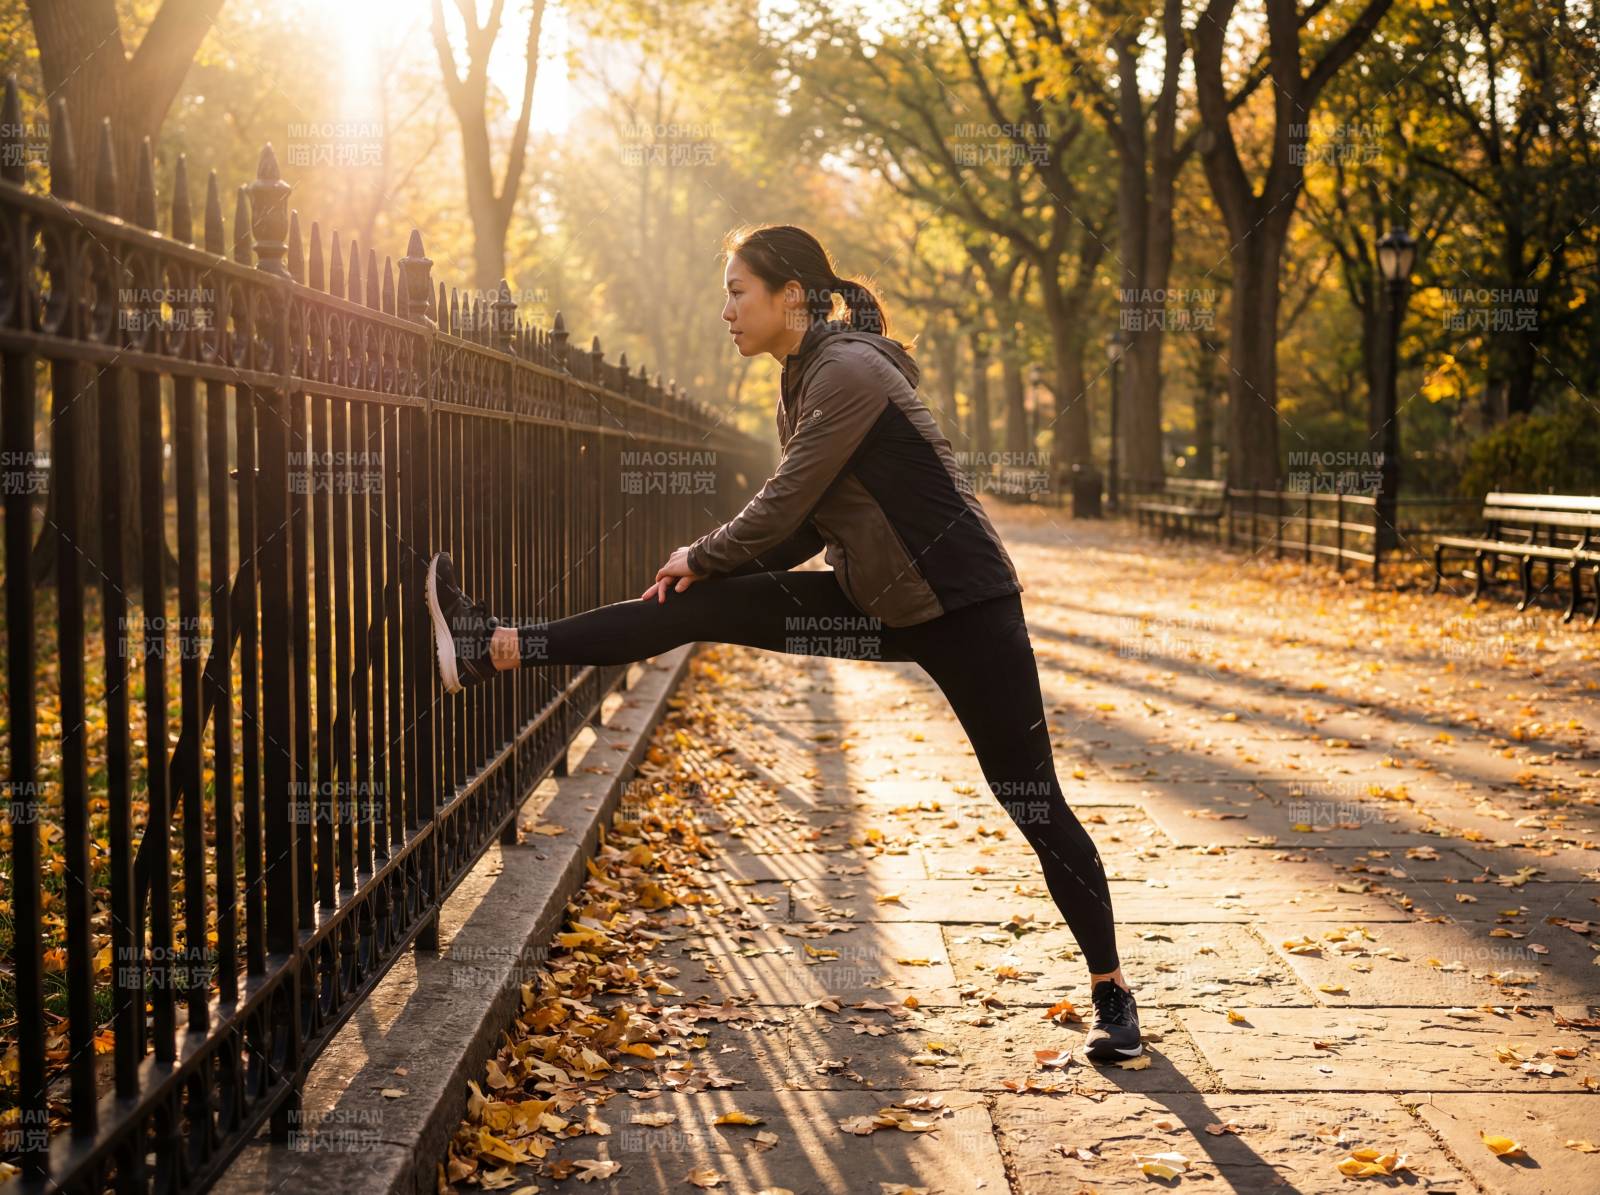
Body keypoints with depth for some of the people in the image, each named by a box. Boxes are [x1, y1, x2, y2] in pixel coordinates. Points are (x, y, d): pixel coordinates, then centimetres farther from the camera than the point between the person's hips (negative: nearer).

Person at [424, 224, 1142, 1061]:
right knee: (701, 604, -2)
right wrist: (703, 569, 1)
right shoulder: (802, 384, 9)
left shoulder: (848, 373, -19)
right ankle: (495, 650, -1)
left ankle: (1111, 993, 13)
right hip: (878, 603, 8)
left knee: (1031, 803, -1)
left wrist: (700, 556, -2)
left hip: (961, 605, -8)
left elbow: (782, 510, -19)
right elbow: (804, 525, 13)